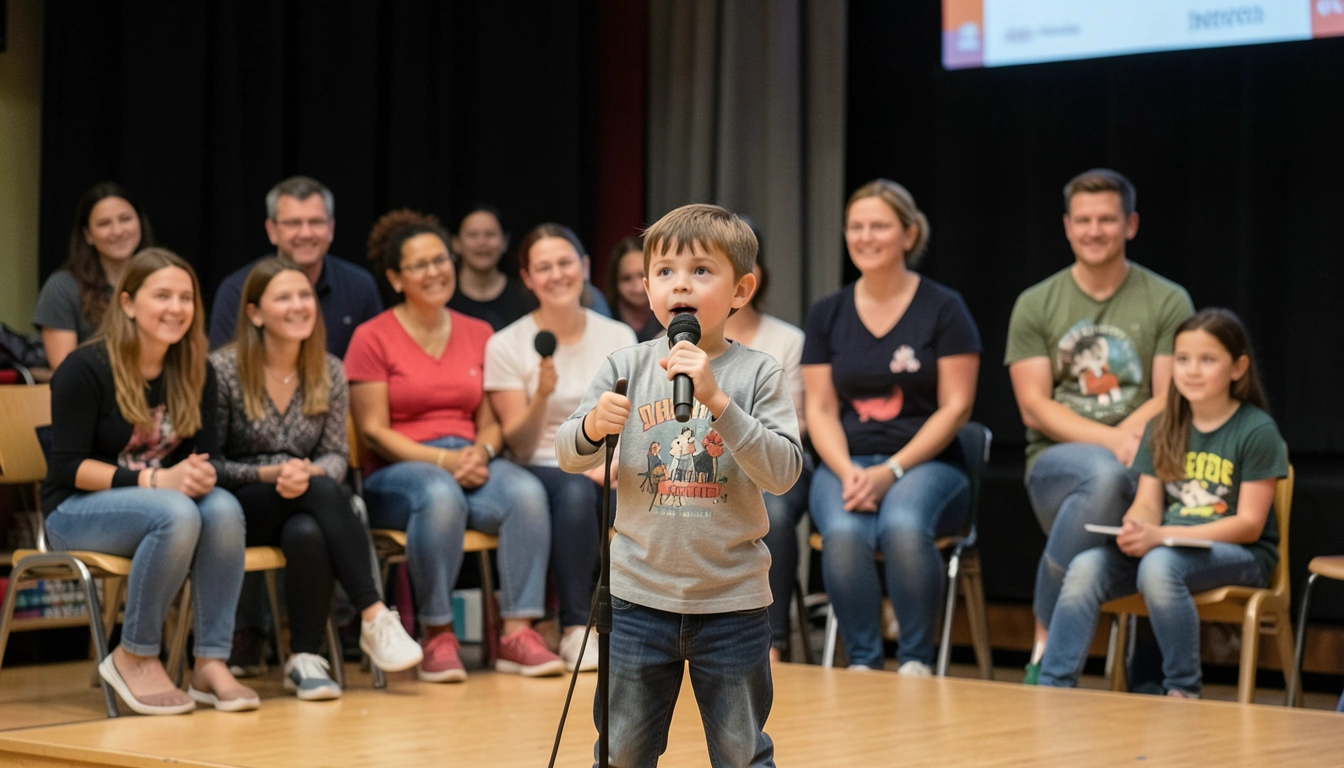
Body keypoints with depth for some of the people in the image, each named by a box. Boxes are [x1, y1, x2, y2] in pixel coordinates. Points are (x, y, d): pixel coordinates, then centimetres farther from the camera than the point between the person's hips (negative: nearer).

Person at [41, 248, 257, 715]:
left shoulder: (195, 374, 4)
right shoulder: (86, 369, -13)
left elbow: (208, 454, 7)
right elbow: (68, 467, -16)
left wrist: (203, 474, -20)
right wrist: (155, 479, -27)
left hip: (169, 501, 5)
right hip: (77, 511, -5)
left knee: (223, 508, -30)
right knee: (176, 514, -36)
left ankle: (211, 664, -26)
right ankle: (134, 658, -19)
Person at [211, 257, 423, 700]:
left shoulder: (329, 373, 4)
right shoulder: (224, 371, -7)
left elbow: (337, 455, 2)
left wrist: (308, 474, -21)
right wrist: (271, 474, -22)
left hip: (304, 504, 3)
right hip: (240, 511, -3)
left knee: (307, 533, -37)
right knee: (323, 492, -34)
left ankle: (305, 659, -26)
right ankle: (374, 617, -34)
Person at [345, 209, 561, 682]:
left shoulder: (478, 334, 14)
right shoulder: (372, 338, 0)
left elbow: (490, 421, 14)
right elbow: (374, 431, -6)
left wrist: (481, 452, -10)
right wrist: (442, 459, -17)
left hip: (470, 462, 4)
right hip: (396, 472, -4)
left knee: (527, 491, -29)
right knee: (441, 496, -39)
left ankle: (517, 632, -28)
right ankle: (437, 636, -27)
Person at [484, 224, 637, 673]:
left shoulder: (619, 338, 10)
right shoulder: (506, 346, 1)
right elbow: (519, 446, -3)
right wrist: (542, 394, -22)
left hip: (607, 473, 2)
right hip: (542, 472, -2)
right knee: (577, 491, -38)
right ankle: (575, 630, -32)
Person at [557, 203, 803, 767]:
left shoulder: (757, 374, -5)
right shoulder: (627, 368, 0)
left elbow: (783, 472, -15)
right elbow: (569, 457, 0)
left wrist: (716, 399, -25)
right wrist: (593, 427, -22)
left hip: (732, 599, -1)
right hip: (638, 592, 1)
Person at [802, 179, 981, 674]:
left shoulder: (943, 308, 1)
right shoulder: (827, 315, 11)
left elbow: (955, 407, -4)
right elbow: (820, 410, 8)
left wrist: (891, 471, -15)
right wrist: (848, 472, -12)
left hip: (925, 463, -2)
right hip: (847, 463, 2)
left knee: (904, 527, -36)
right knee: (844, 534, -33)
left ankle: (916, 661, -20)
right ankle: (862, 662, -19)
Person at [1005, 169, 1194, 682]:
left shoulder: (1169, 302, 7)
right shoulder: (1035, 305, 9)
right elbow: (1034, 408, 0)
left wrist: (1125, 437, -20)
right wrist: (1110, 440, -16)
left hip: (1138, 465, 0)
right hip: (1057, 463, 0)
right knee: (1106, 474, -37)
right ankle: (1047, 636, -24)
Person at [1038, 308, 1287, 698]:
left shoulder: (1257, 431, -6)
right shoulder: (1162, 428, 11)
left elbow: (1249, 524, -11)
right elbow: (1147, 503, 7)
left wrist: (1161, 536, -22)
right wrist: (1134, 529, -20)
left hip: (1240, 555, -5)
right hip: (1165, 545, 5)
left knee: (1158, 566, -36)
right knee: (1086, 567, -22)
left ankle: (1183, 693, -22)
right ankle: (1052, 688, -22)